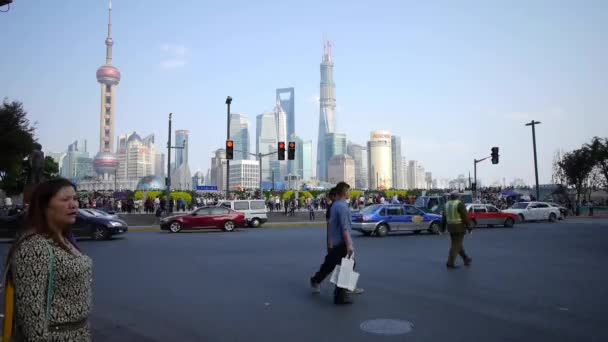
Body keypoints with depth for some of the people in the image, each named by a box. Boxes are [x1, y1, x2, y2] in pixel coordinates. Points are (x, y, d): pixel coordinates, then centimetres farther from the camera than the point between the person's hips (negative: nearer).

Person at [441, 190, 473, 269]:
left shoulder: (447, 204, 8)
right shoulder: (459, 204, -13)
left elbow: (444, 217, 12)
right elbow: (465, 216, -14)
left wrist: (443, 228, 17)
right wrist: (469, 226, -6)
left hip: (450, 227, 7)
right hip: (459, 227, -7)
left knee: (457, 244, 19)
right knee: (456, 245, -3)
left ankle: (466, 259, 32)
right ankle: (450, 263, -5)